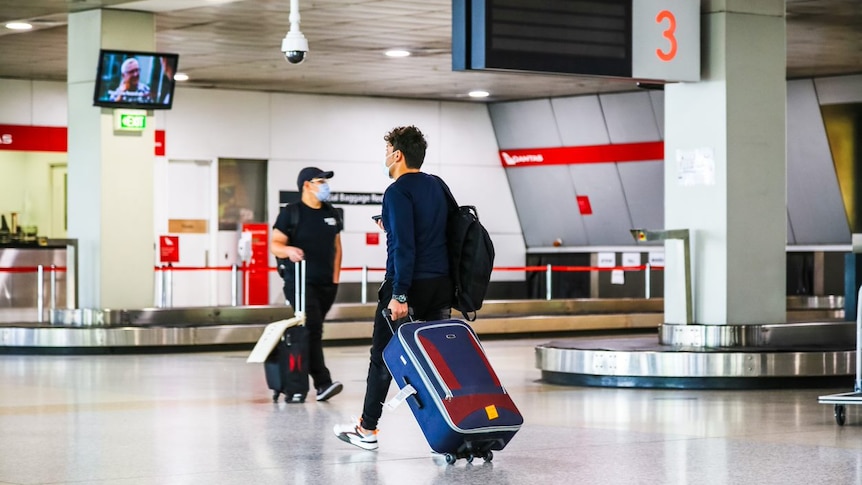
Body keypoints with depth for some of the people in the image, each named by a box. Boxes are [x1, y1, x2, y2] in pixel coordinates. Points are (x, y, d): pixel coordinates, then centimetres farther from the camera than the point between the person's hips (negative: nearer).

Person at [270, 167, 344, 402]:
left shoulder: (331, 214, 14)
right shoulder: (290, 213, -4)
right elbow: (275, 244, -6)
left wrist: (336, 276, 11)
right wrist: (289, 250, -27)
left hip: (326, 285, 6)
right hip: (300, 283, -6)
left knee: (313, 331, 8)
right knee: (312, 329, -17)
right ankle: (322, 383, -22)